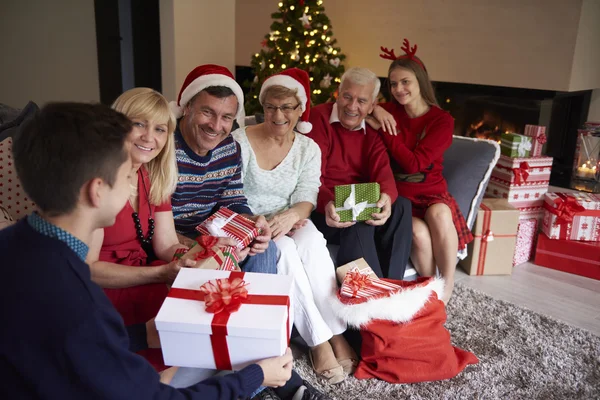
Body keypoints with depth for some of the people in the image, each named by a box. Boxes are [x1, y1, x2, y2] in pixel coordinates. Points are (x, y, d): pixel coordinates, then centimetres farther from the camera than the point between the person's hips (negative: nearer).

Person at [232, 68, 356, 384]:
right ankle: (318, 339, -26)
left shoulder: (308, 148, 3)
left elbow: (306, 197, -5)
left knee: (312, 240, -32)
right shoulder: (240, 141, -8)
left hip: (289, 223, 3)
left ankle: (335, 333, -26)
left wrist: (293, 214, -29)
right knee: (284, 249, -34)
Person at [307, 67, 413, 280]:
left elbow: (382, 171, -9)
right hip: (323, 208, -5)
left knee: (401, 205, -21)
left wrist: (386, 198, -34)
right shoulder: (318, 118, -9)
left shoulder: (372, 131, 8)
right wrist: (328, 203, -40)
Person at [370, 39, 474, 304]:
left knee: (439, 214, -36)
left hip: (431, 192, 0)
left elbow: (414, 164, -15)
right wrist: (375, 110, -14)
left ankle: (447, 285, -18)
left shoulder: (442, 120, -5)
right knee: (419, 232, -31)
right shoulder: (389, 111, 3)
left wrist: (385, 129, -14)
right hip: (398, 194, 1)